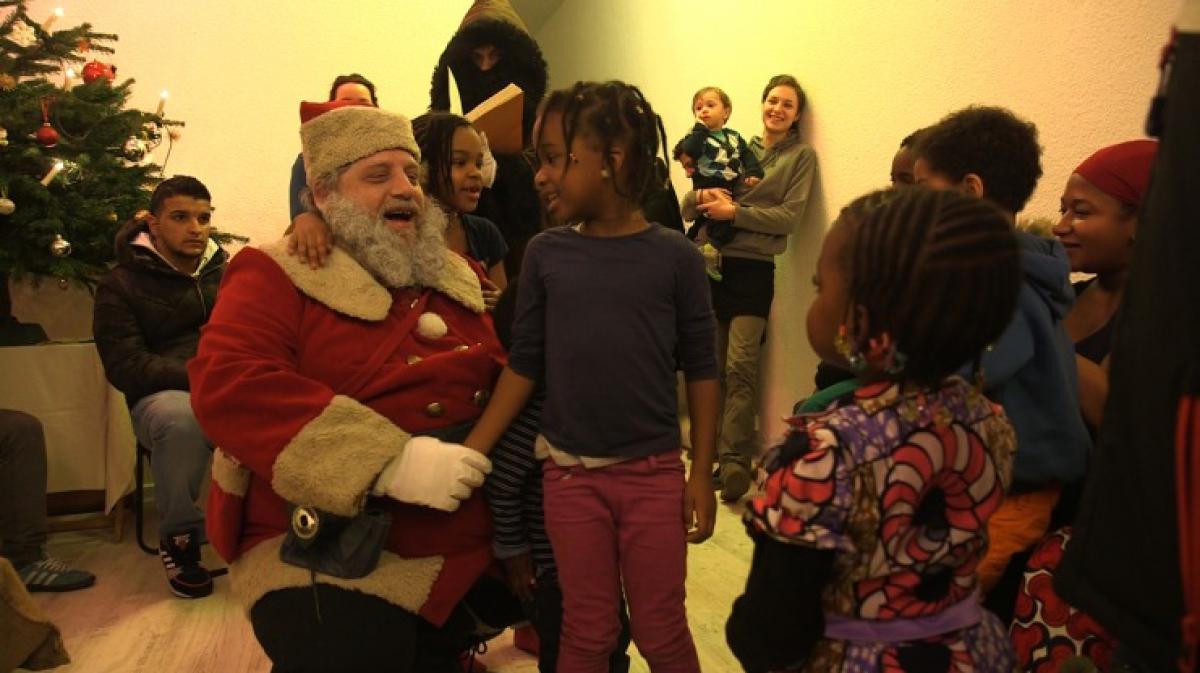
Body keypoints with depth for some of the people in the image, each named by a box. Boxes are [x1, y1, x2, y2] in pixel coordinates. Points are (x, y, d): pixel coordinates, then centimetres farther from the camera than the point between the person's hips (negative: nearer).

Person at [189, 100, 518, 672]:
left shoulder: (458, 277, 13)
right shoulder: (279, 276, -5)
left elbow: (506, 377, 23)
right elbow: (227, 387, -21)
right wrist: (390, 463, -27)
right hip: (327, 567, -5)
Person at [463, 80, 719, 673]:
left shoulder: (674, 256, -7)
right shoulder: (545, 254, -2)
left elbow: (700, 371, -2)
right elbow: (523, 364, 2)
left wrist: (701, 475, -3)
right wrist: (467, 456, -3)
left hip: (654, 473, -1)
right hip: (569, 475, 2)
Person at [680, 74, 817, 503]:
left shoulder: (801, 156, 7)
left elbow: (790, 216, -7)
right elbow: (687, 208, 12)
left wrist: (734, 212, -12)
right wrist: (703, 196, -10)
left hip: (753, 269, -4)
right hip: (713, 263, 4)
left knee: (741, 366, -13)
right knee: (712, 366, 6)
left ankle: (735, 461, -11)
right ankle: (714, 452, 15)